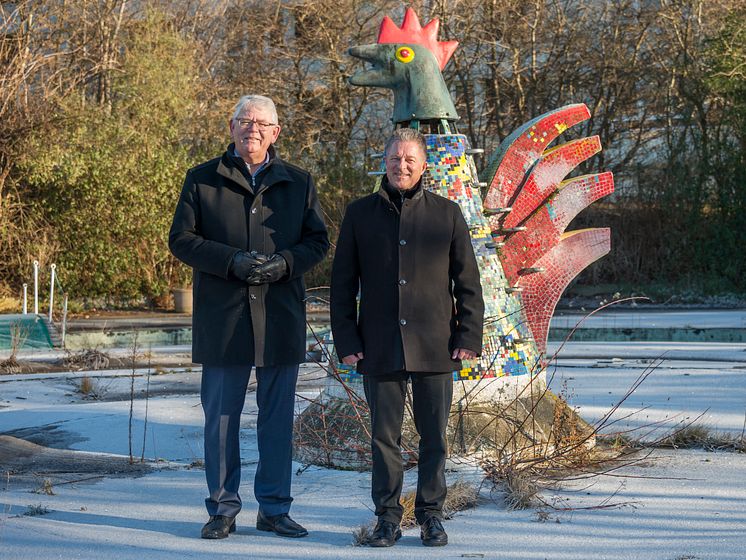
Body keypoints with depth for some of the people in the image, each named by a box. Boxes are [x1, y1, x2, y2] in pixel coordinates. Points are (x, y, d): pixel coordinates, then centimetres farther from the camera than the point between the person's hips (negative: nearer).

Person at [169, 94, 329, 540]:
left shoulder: (298, 182, 10)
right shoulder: (203, 180, 5)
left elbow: (318, 241, 8)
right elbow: (181, 239, 1)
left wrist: (285, 262, -12)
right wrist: (232, 261, -15)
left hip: (282, 318, 1)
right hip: (222, 318, -1)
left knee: (278, 418, 7)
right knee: (221, 416, 4)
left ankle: (274, 508, 18)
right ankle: (223, 508, 16)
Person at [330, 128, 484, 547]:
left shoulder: (447, 213, 5)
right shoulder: (360, 214, 6)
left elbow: (468, 281, 6)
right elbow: (343, 283, 8)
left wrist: (469, 336, -2)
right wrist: (346, 339, 1)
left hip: (435, 347, 0)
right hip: (380, 348, 0)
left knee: (434, 436, 6)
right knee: (385, 436, 6)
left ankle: (431, 514, 20)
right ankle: (388, 515, 17)